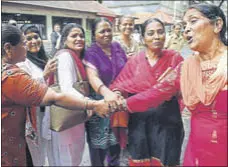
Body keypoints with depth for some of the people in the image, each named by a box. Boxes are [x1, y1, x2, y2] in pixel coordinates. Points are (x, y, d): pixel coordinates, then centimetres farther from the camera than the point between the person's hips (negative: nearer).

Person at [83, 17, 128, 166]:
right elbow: (93, 76, -27)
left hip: (120, 100, 4)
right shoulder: (91, 53, -9)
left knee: (116, 142, 15)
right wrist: (106, 92, -47)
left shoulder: (117, 47, 4)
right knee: (100, 146, 4)